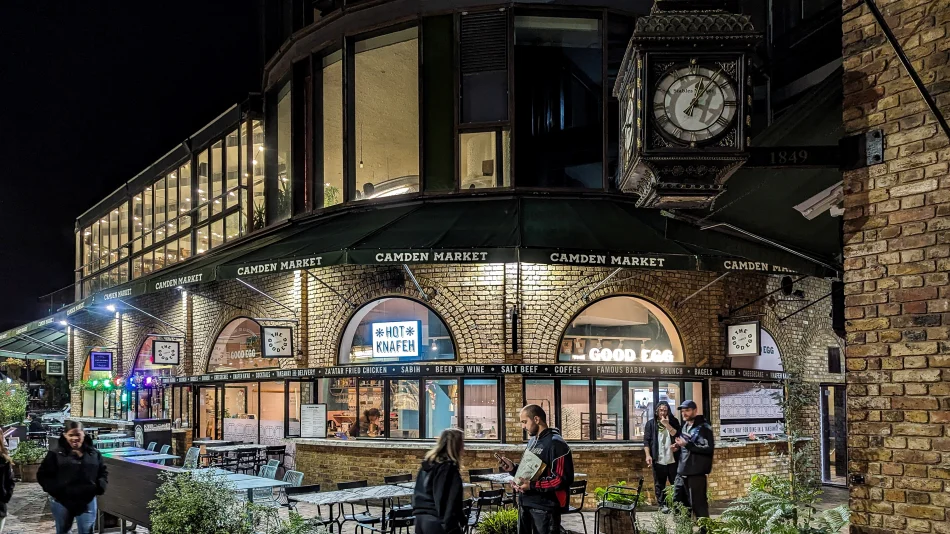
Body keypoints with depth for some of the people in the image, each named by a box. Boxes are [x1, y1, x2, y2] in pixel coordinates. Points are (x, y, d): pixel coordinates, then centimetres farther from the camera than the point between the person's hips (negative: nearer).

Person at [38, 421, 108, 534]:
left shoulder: (94, 453, 4)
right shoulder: (56, 454, -5)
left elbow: (103, 472, 14)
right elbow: (43, 475, -4)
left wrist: (99, 487, -5)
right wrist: (55, 490, -17)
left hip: (87, 502, 2)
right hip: (62, 502, -1)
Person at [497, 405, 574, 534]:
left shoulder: (555, 443, -14)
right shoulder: (532, 441, 15)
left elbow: (564, 479, -21)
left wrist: (532, 485, -22)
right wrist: (513, 468, 5)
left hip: (545, 507, -9)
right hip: (525, 504, 9)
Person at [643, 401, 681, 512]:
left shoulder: (673, 421, 8)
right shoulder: (651, 424, 6)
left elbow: (676, 435, -6)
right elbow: (646, 441, 1)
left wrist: (667, 424, -15)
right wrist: (648, 455, -9)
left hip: (673, 460, 1)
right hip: (658, 460, -1)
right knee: (659, 485, 3)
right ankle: (662, 505, 10)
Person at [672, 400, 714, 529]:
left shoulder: (704, 428, -12)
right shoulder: (685, 426, 15)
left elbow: (709, 448, -23)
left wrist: (687, 444, -26)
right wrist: (679, 446, 9)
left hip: (696, 473, -9)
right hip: (682, 472, 9)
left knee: (698, 504, -6)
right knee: (678, 503, 16)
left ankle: (705, 529, 2)